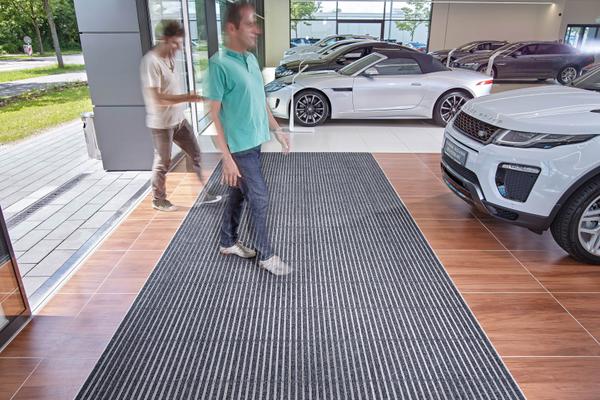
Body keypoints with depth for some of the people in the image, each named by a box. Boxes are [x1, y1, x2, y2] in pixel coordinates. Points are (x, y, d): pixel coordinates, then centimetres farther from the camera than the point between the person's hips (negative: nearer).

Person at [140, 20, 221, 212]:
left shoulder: (170, 58, 6)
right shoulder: (151, 61, -21)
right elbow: (156, 99, -25)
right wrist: (187, 98, -27)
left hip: (179, 119, 8)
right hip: (161, 123, -8)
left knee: (196, 154, 12)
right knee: (163, 163, 7)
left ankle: (206, 192, 26)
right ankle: (158, 200, 27)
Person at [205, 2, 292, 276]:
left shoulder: (251, 58, 8)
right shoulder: (219, 64, -18)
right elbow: (214, 113, -18)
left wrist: (277, 129, 17)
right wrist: (227, 157, -21)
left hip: (254, 143, 8)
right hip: (240, 148, -8)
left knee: (238, 194, 18)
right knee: (260, 199, 0)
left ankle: (228, 242, 36)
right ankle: (266, 256, 17)